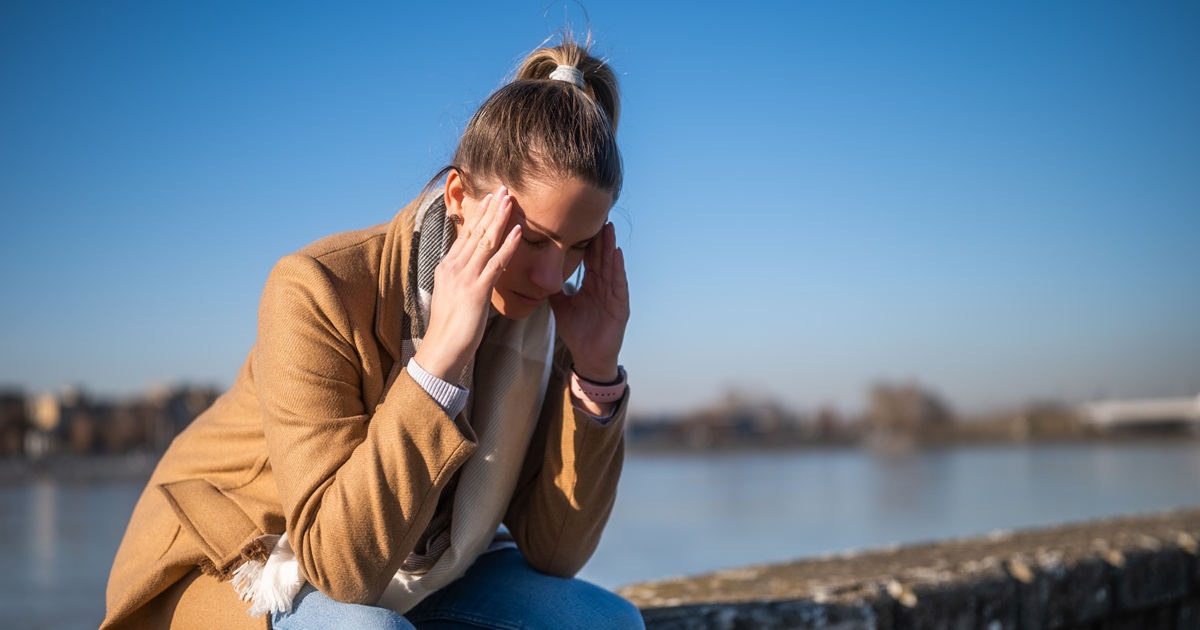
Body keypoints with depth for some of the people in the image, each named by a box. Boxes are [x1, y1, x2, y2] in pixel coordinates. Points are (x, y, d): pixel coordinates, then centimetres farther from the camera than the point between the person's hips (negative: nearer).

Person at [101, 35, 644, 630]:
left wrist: (595, 373, -22)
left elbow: (554, 552, -11)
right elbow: (341, 563, -33)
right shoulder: (317, 290, -27)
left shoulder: (540, 313, -11)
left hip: (407, 578, 5)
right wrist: (440, 354, -39)